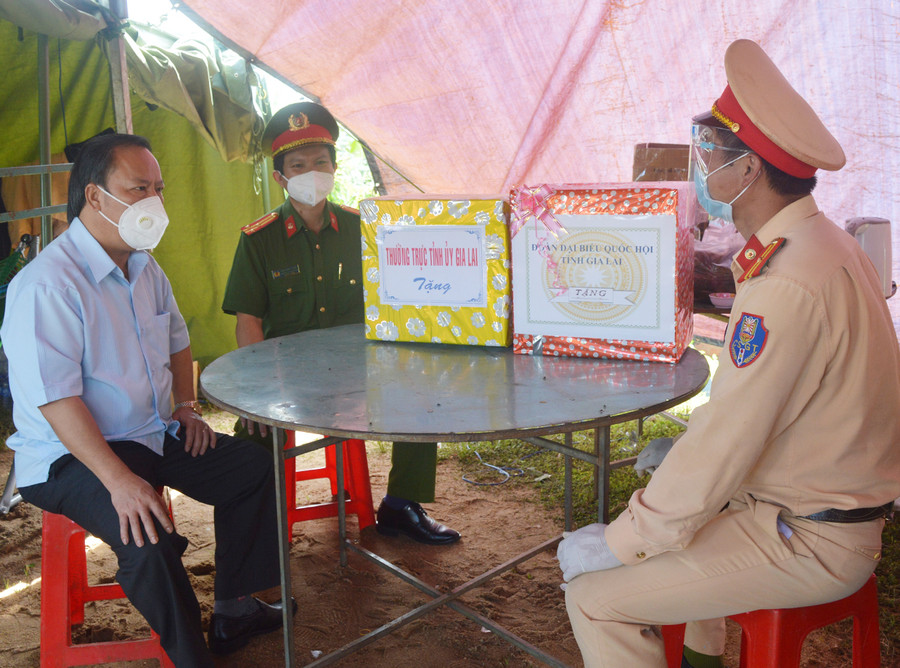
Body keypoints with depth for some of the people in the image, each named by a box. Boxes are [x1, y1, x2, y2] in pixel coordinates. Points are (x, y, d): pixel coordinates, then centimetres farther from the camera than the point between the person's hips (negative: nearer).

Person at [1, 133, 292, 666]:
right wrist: (119, 480, -31)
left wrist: (186, 404, 10)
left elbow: (176, 338, 24)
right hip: (72, 455, -9)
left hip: (157, 433, 9)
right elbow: (54, 399, -26)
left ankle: (235, 611, 15)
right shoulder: (46, 286, -22)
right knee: (148, 536, -33)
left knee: (257, 468, 5)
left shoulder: (145, 267, 6)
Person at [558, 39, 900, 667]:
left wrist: (620, 541, -17)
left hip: (808, 541, -10)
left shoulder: (788, 283, -29)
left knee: (594, 595, -10)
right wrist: (679, 460, 13)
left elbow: (724, 442, -27)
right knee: (676, 509, 30)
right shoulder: (822, 240, 5)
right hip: (838, 500, 10)